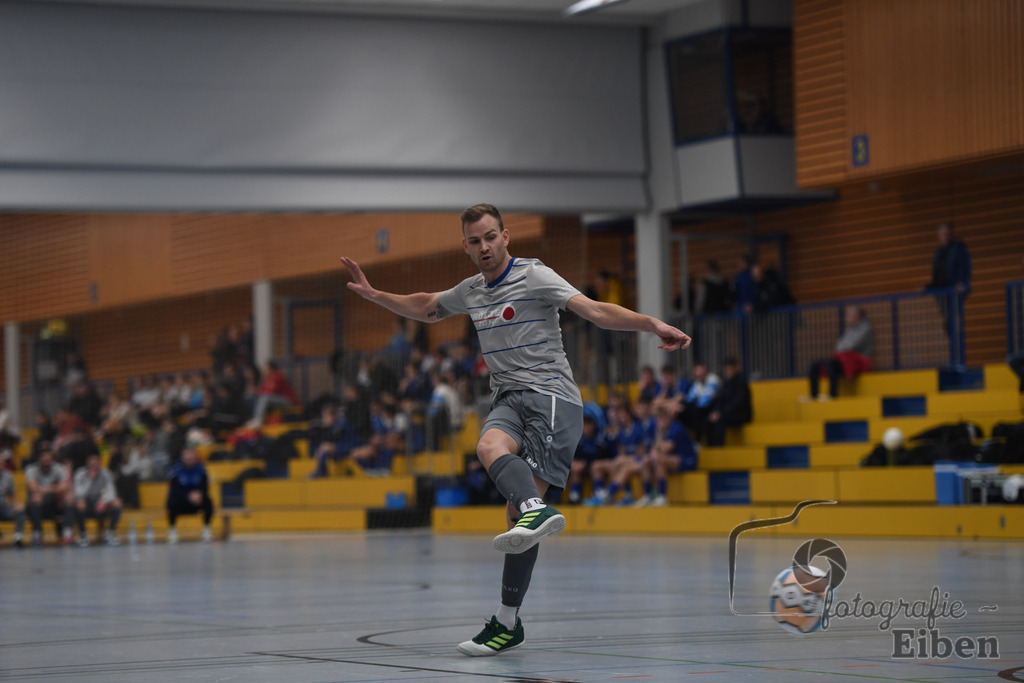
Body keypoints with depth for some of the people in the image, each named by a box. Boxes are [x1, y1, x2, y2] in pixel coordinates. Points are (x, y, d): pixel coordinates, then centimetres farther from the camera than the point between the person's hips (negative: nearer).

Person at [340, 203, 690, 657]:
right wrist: (373, 295, 31)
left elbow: (595, 311, -14)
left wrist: (651, 324, -27)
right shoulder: (471, 291, 17)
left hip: (551, 394, -7)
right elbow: (426, 308, 37)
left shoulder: (534, 276, -3)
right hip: (508, 398, 7)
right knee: (490, 447, -21)